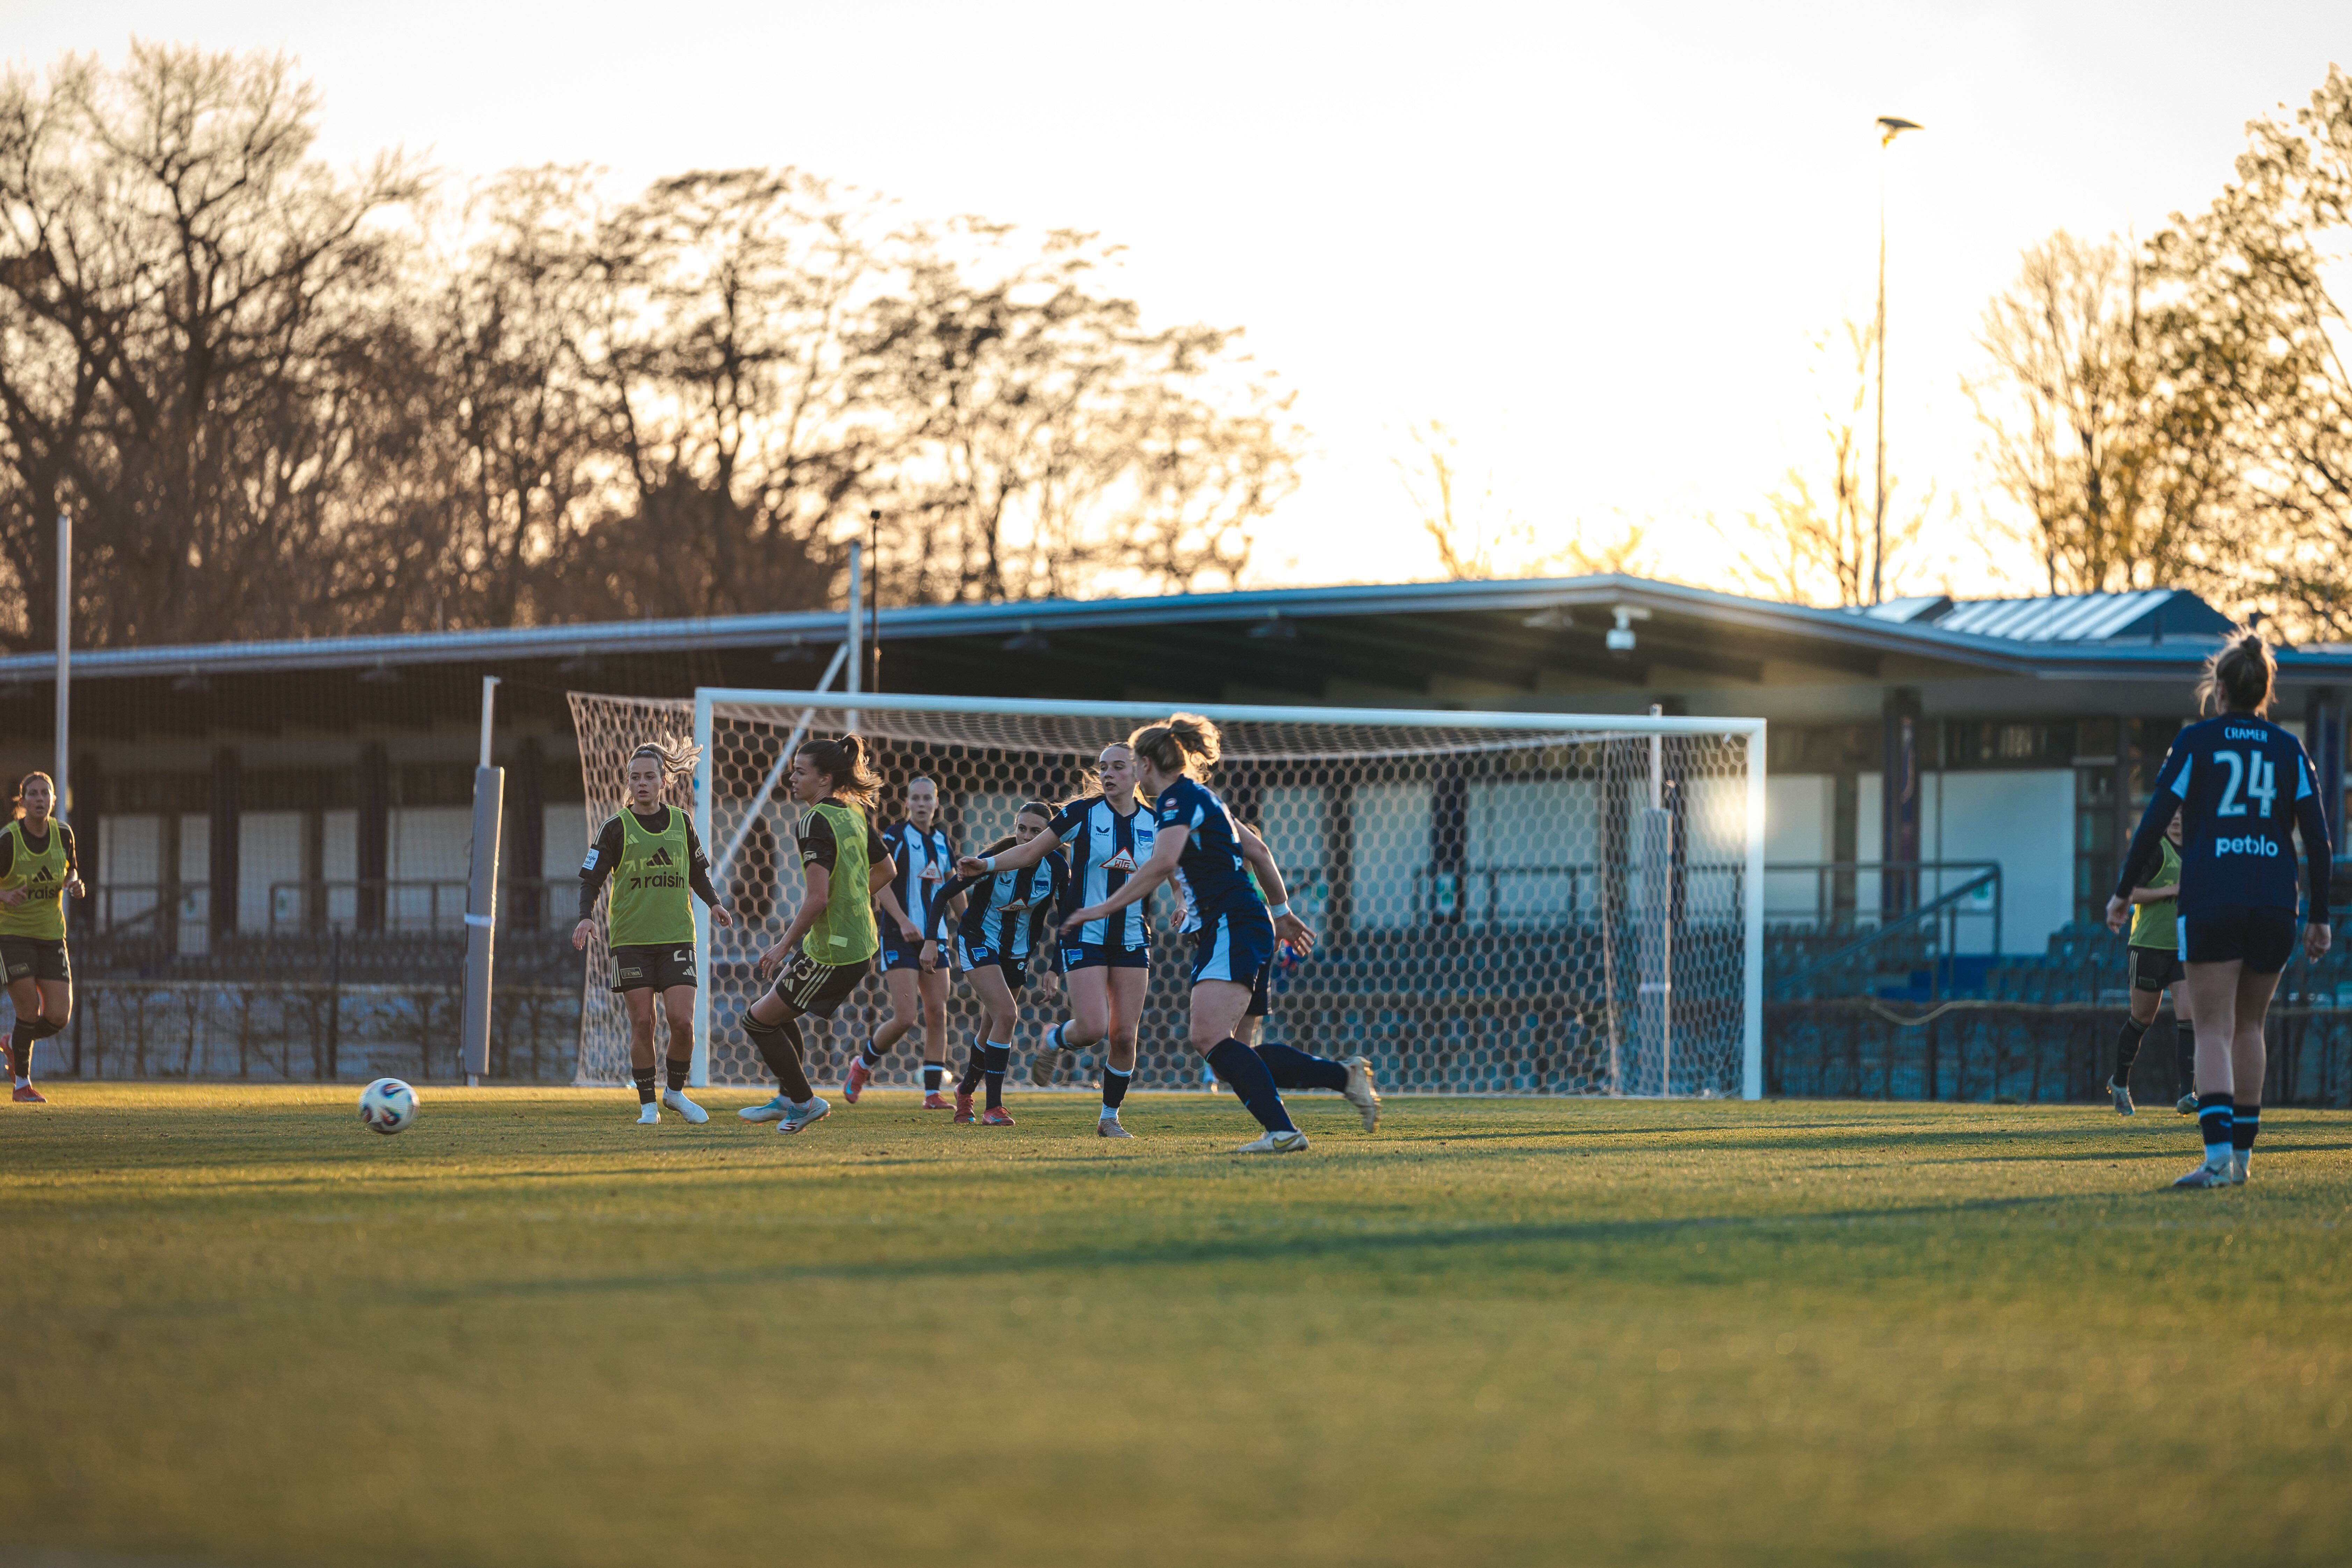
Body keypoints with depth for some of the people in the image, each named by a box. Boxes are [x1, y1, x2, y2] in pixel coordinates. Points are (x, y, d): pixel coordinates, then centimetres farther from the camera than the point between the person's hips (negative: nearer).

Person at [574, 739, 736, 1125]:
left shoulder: (682, 822, 8)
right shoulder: (617, 828, 0)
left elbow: (697, 872, 22)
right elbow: (591, 878, 0)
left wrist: (714, 903, 6)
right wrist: (587, 916, -17)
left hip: (676, 937, 2)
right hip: (630, 940, -2)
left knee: (682, 1020, -8)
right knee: (642, 1023, -4)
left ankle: (676, 1092, 14)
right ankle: (648, 1105, 9)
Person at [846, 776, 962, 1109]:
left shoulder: (944, 841, 11)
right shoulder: (896, 836, -6)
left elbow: (952, 888, 21)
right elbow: (879, 882, -14)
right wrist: (903, 921, -23)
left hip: (934, 936, 6)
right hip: (900, 937, -6)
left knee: (937, 1014, -1)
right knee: (906, 1017, -12)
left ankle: (933, 1094, 3)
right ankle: (863, 1065, 13)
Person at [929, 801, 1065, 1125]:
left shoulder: (1056, 868, -14)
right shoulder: (996, 859, -23)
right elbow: (944, 894, -14)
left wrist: (1054, 967, -9)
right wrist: (932, 941, -18)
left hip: (1018, 952, 5)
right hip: (978, 943, -4)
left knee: (995, 1028, 12)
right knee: (1007, 1015, -22)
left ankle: (965, 1091, 40)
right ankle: (993, 1107, -17)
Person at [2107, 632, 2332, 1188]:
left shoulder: (2196, 742, 3)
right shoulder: (2288, 750, 10)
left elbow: (2154, 823, -1)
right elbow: (2318, 839, 6)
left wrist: (2124, 892, 8)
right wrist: (2319, 917, 12)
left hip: (2210, 904, -3)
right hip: (2275, 905, 3)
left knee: (2214, 1031, -6)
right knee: (2249, 1026, 17)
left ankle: (2219, 1155, -23)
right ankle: (2241, 1152, 20)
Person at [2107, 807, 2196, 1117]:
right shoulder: (2153, 848, -8)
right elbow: (2129, 893, -15)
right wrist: (2170, 890, -22)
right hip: (2150, 947, -4)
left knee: (2187, 1018, -10)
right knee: (2141, 1019, 6)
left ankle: (2187, 1095, -15)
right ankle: (2120, 1084, 28)